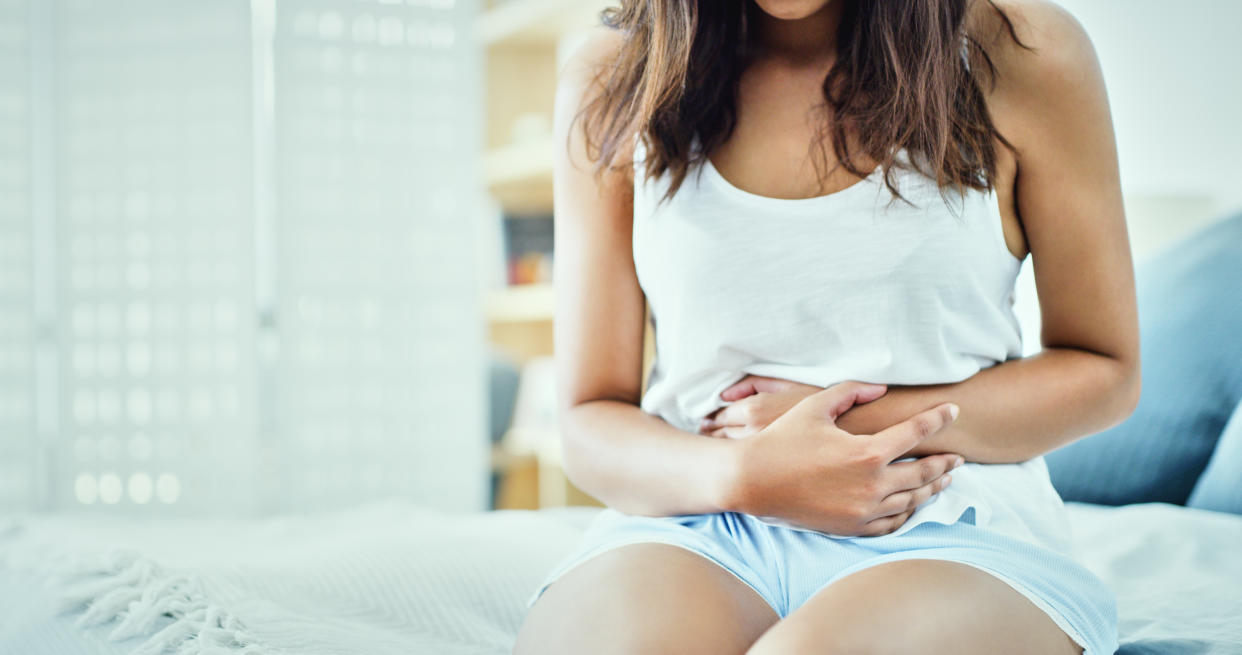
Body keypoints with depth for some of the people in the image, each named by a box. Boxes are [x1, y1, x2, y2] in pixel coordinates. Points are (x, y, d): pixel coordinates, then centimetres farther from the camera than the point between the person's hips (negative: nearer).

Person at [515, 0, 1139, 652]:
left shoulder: (1021, 53, 1)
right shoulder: (611, 82, 4)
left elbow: (1107, 371, 8)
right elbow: (589, 424, 5)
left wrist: (870, 424, -8)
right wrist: (741, 476, -18)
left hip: (952, 525, -1)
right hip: (697, 521, 2)